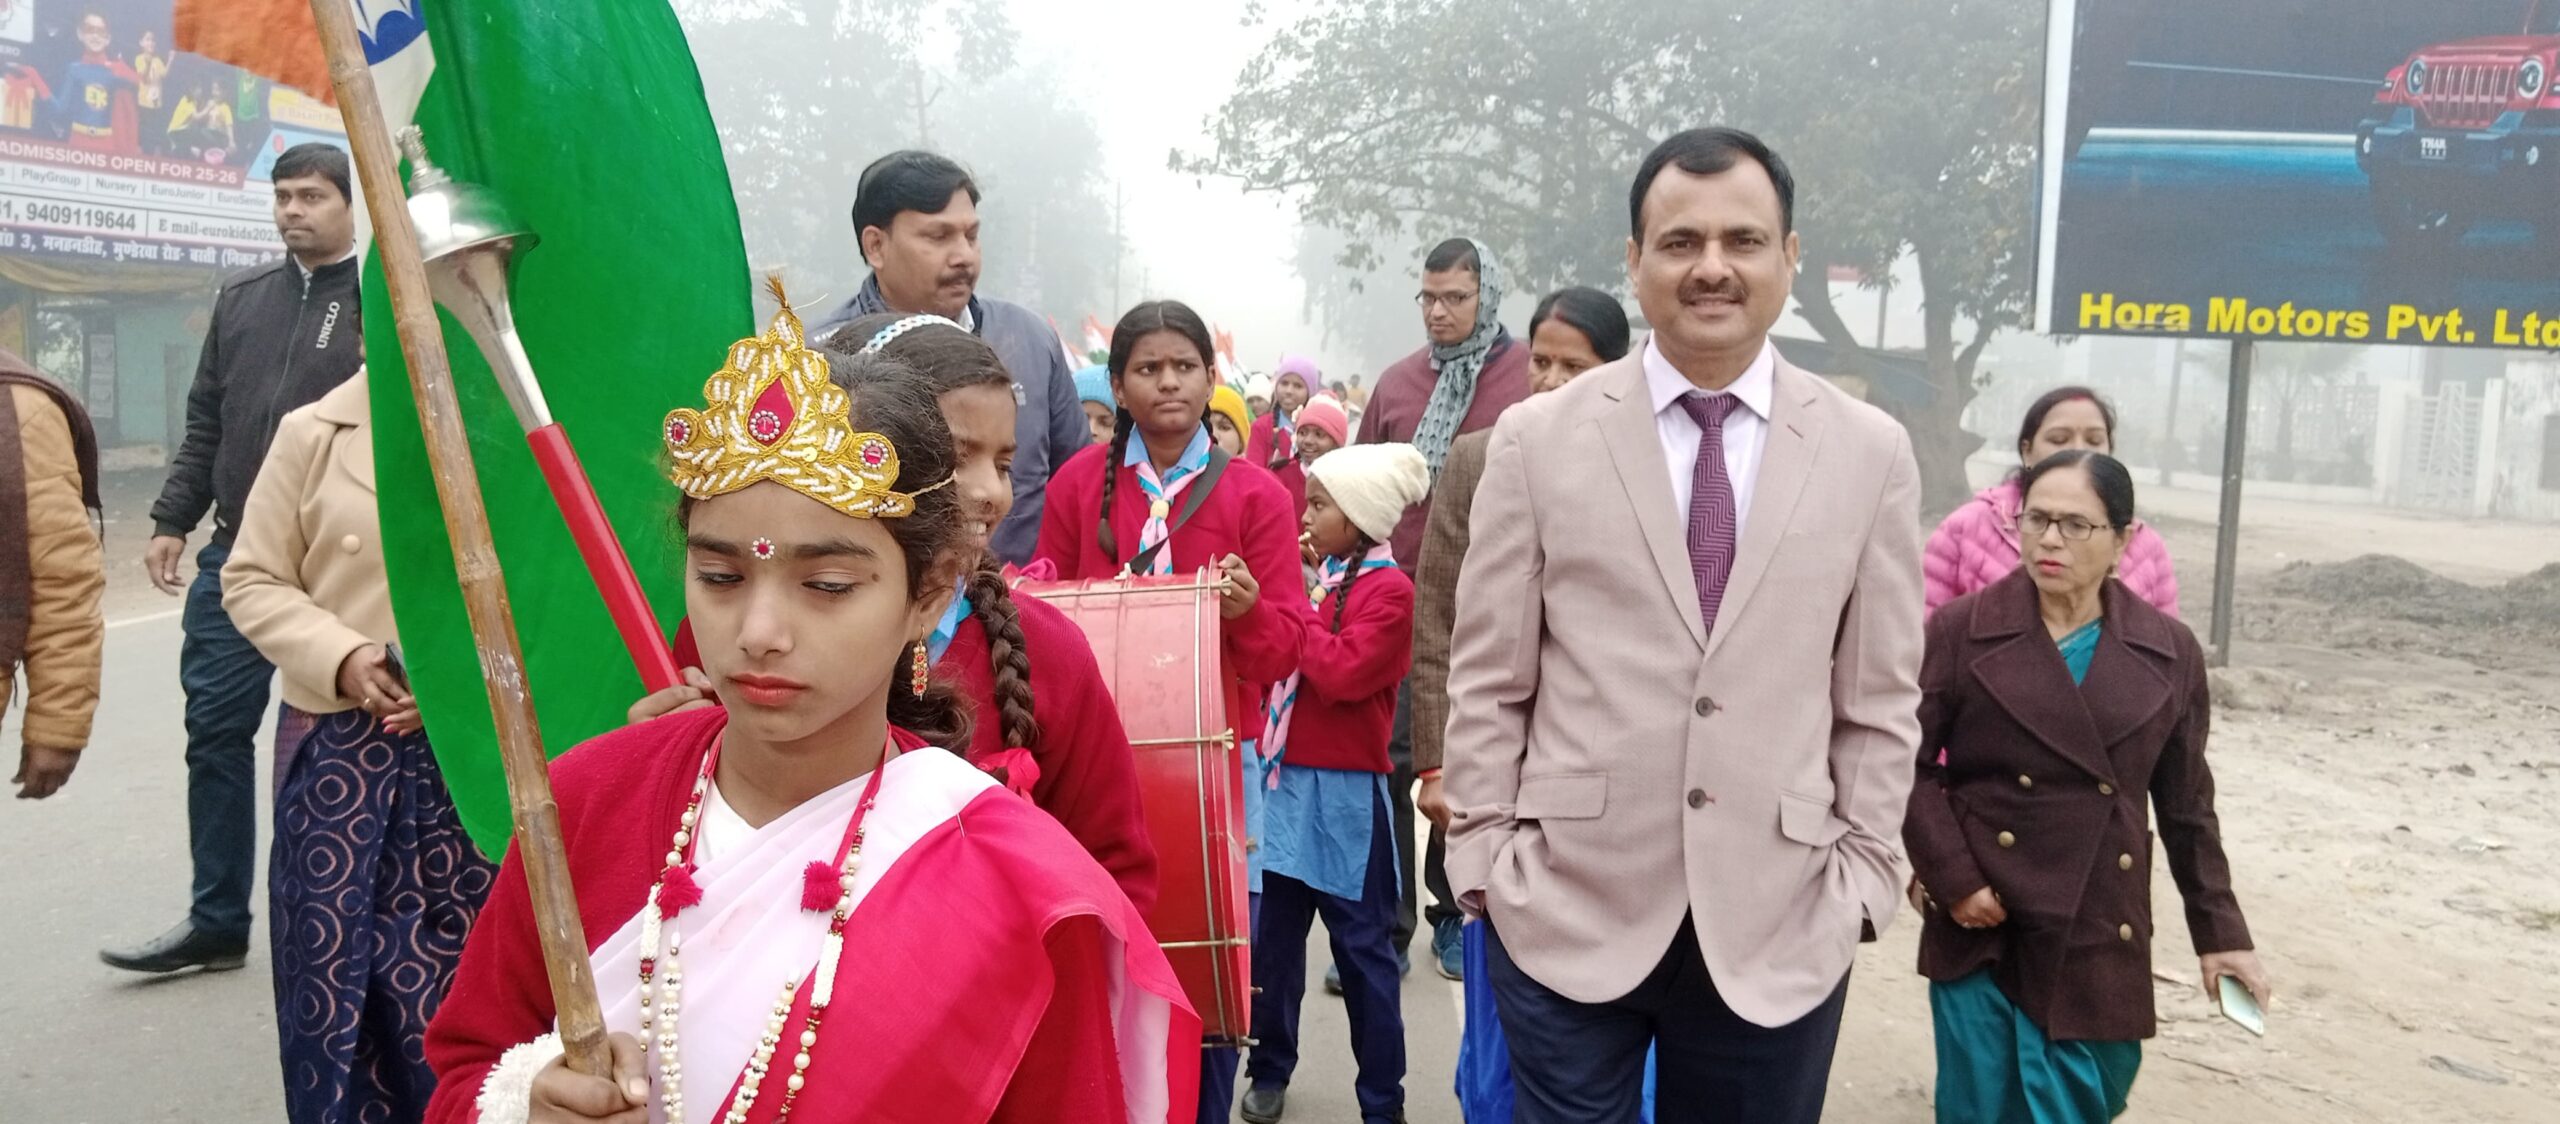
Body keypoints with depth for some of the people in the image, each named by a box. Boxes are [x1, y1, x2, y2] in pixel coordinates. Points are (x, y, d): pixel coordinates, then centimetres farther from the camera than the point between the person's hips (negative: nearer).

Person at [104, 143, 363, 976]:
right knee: (216, 726, 7)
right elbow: (206, 422, 18)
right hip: (237, 555, 6)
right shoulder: (242, 297, 13)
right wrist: (173, 519, 12)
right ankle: (217, 920, 18)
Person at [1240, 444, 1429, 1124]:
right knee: (1273, 933, 14)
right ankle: (1270, 1069, 30)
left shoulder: (1388, 590, -11)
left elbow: (1344, 673, -21)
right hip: (1286, 779, 7)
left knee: (1361, 946, 3)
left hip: (1342, 792, -7)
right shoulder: (1323, 576, 12)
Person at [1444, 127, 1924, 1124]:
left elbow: (1880, 697, 6)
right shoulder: (1538, 438, -1)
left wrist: (1862, 876, 2)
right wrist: (1482, 855, -1)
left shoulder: (1872, 453, 2)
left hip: (1779, 923, 1)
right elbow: (1487, 679, 1)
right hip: (1566, 909, -1)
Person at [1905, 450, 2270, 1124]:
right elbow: (1909, 765, -2)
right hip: (1982, 925, -2)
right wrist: (1952, 879, -11)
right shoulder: (1960, 631, -4)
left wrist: (2219, 933, 12)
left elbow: (2187, 806, 11)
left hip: (2100, 939, 2)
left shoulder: (2169, 654, 4)